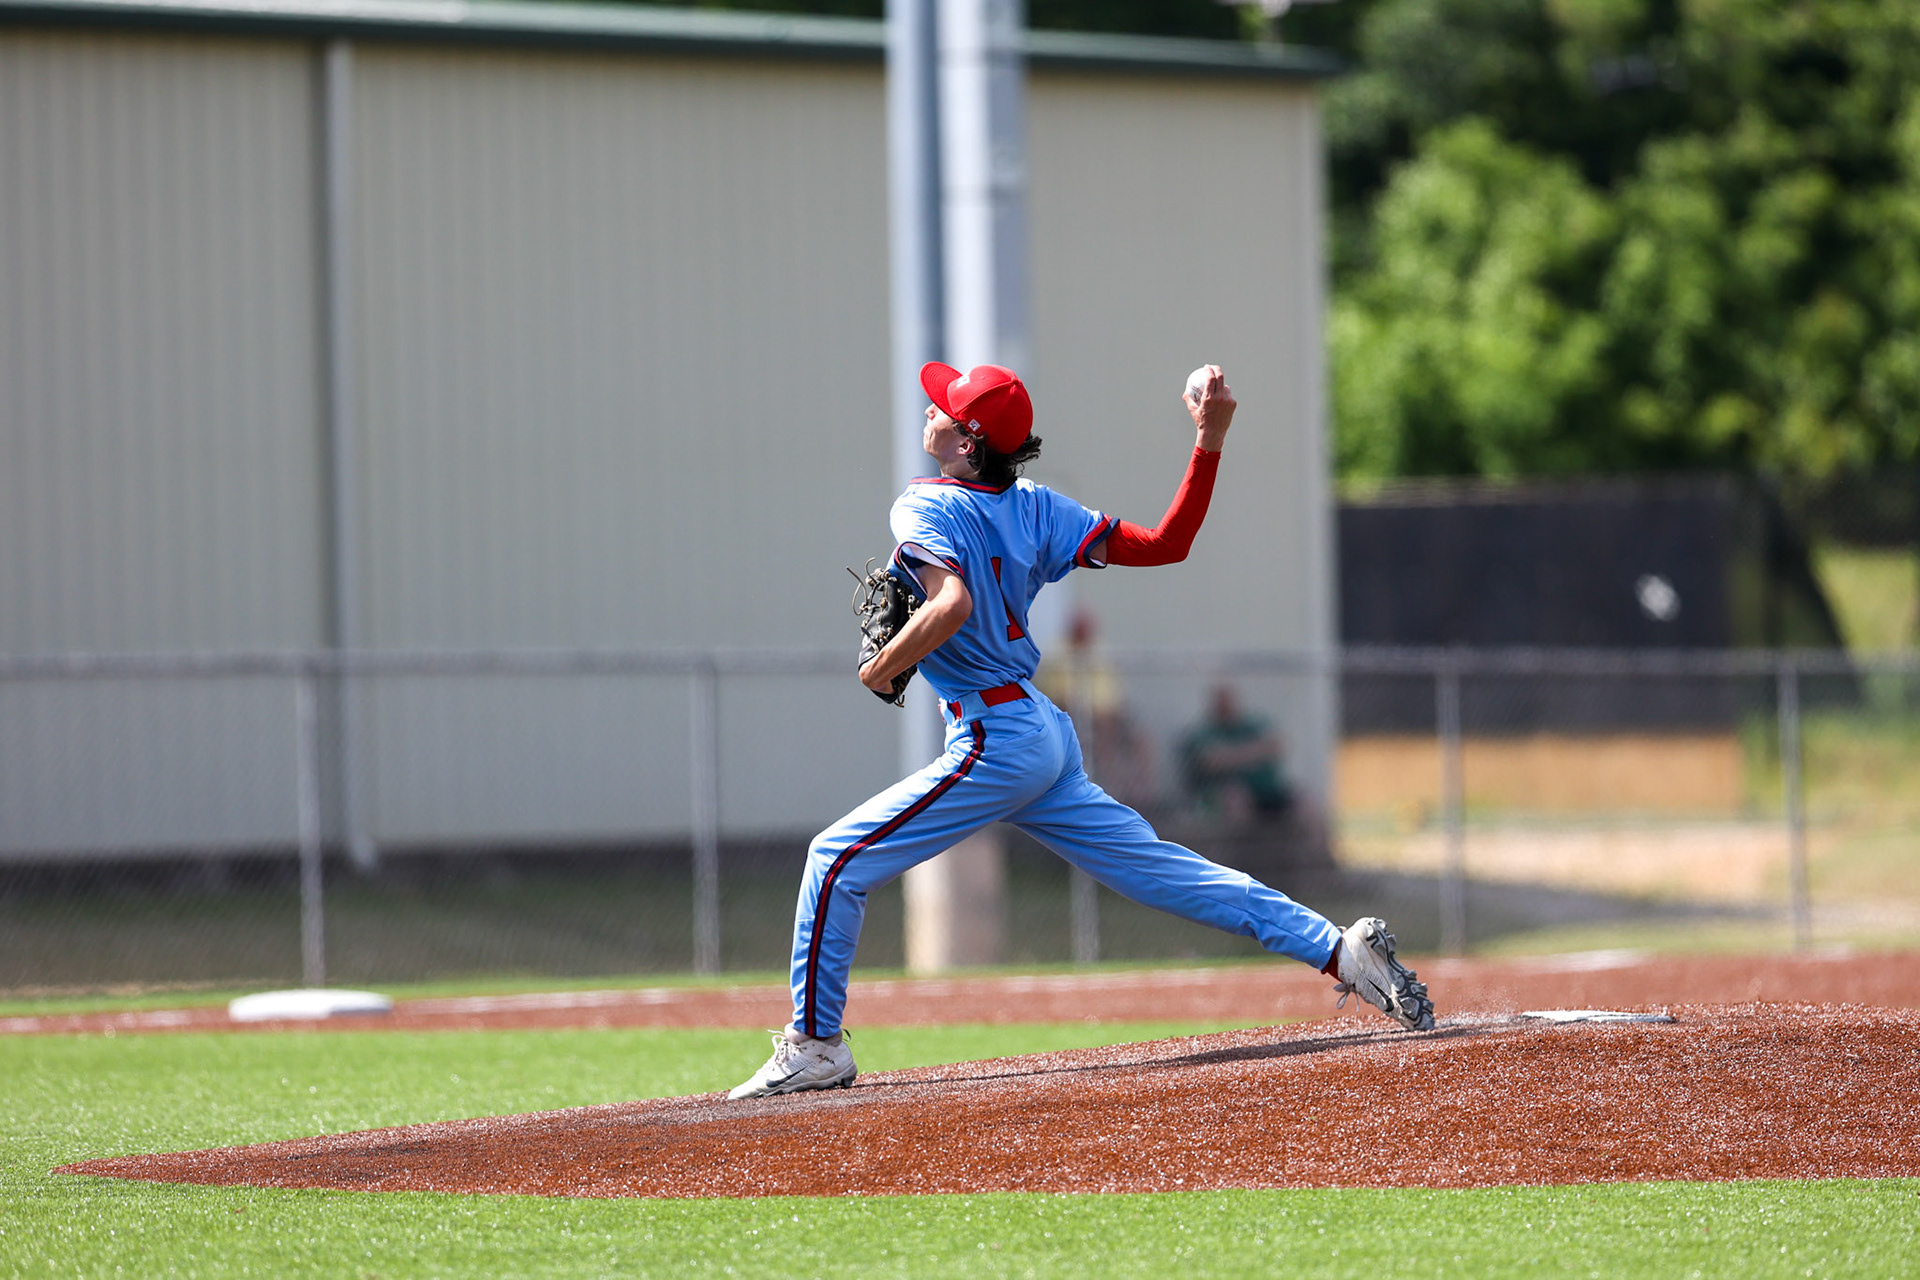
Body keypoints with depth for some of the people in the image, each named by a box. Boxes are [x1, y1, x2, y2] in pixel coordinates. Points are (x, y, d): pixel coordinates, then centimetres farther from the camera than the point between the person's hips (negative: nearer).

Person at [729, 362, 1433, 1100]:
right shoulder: (1035, 511, 8)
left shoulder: (924, 509, -12)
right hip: (1046, 735, 8)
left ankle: (814, 1047, 0)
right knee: (1163, 872, 10)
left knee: (838, 861, -2)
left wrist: (880, 670, -16)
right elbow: (1165, 544, 3)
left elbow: (951, 604, -31)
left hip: (994, 742, -8)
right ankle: (1340, 950, 5)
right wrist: (1210, 443, 9)